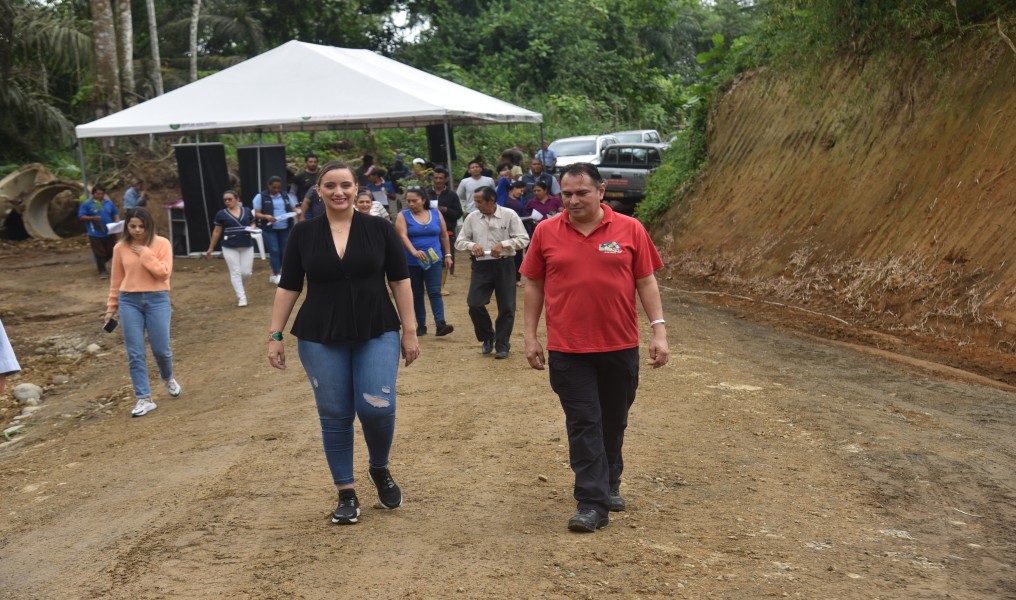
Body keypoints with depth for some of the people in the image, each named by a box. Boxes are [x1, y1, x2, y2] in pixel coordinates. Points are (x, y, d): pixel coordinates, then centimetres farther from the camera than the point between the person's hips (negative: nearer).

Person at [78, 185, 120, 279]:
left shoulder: (109, 202, 9)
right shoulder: (86, 204, -2)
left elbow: (116, 214, 16)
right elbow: (81, 217, -7)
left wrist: (117, 221, -6)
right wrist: (92, 218, -23)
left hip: (109, 233, 4)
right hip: (95, 234, -4)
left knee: (111, 252, 10)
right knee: (99, 253, -1)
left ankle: (100, 264, 36)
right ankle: (102, 271, 12)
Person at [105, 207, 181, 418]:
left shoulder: (161, 244, -3)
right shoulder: (120, 247, 4)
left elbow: (163, 273, -12)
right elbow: (116, 280, 11)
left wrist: (145, 253, -14)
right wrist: (111, 307, 14)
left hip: (157, 299, -2)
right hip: (129, 301, 2)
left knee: (161, 349, 2)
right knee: (135, 353, -1)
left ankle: (168, 378, 35)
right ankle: (144, 399, 5)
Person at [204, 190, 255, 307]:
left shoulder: (247, 211, 5)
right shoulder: (221, 214, 0)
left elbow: (253, 225, 15)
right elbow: (217, 232, 6)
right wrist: (211, 248, 8)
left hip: (247, 246, 2)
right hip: (230, 247, -2)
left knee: (246, 272, 2)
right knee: (235, 272, -3)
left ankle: (237, 287, 33)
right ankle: (241, 297, 5)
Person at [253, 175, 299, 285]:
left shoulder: (285, 196, 10)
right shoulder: (261, 197, -3)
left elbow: (293, 208, 15)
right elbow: (257, 213, -5)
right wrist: (266, 216, -25)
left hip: (285, 229, 5)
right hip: (269, 230, -5)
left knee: (284, 251, 8)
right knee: (274, 251, -9)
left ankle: (274, 274, 21)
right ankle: (276, 275, -1)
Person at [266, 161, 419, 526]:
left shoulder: (379, 229, -1)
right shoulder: (303, 234, 2)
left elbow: (400, 282, 2)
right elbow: (288, 287, 5)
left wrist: (410, 331, -1)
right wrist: (275, 335, 2)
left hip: (377, 334, -1)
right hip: (320, 339, 1)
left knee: (377, 408, -11)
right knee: (334, 416, 4)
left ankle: (380, 469, 20)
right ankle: (346, 493, 19)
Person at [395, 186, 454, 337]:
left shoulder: (436, 214, 6)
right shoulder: (403, 216, -1)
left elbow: (444, 235, 13)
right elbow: (403, 236, -15)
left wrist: (447, 255, 11)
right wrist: (414, 251, -30)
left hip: (433, 260, 0)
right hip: (412, 262, 0)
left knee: (435, 292, -10)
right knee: (416, 295, 8)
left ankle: (440, 325, -18)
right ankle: (421, 325, 17)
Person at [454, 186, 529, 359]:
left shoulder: (509, 215, -4)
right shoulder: (472, 217, 4)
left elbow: (523, 239, -4)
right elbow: (460, 241, 9)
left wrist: (503, 244, -17)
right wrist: (472, 245, -11)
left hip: (504, 265, -2)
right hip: (481, 265, 2)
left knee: (506, 307, 3)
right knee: (474, 304, -6)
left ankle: (502, 345, 19)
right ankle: (487, 337, 20)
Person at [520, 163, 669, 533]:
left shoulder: (630, 229, -1)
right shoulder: (546, 232, 0)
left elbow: (646, 282, 2)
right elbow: (534, 286, 6)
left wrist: (659, 330, -4)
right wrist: (530, 336, 3)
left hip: (620, 347, 1)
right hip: (568, 350, -1)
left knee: (613, 422, 15)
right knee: (583, 425, -1)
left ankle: (610, 485, 35)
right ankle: (592, 504, 3)